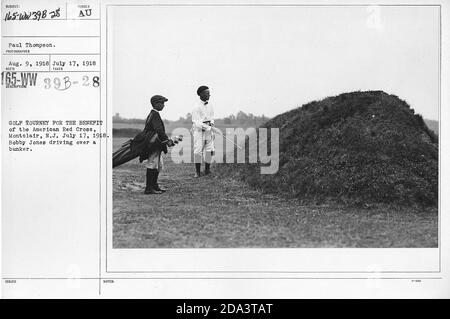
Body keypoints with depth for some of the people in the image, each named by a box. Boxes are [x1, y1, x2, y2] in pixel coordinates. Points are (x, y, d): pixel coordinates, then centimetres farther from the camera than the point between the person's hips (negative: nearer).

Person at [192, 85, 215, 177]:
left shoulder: (209, 105, 7)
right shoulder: (197, 107, -13)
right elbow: (196, 122, -16)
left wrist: (211, 123, -3)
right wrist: (207, 127, -22)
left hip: (209, 129, 6)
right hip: (199, 130, -6)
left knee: (210, 149, 2)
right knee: (198, 151, -4)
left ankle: (207, 169, 14)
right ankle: (197, 171, 6)